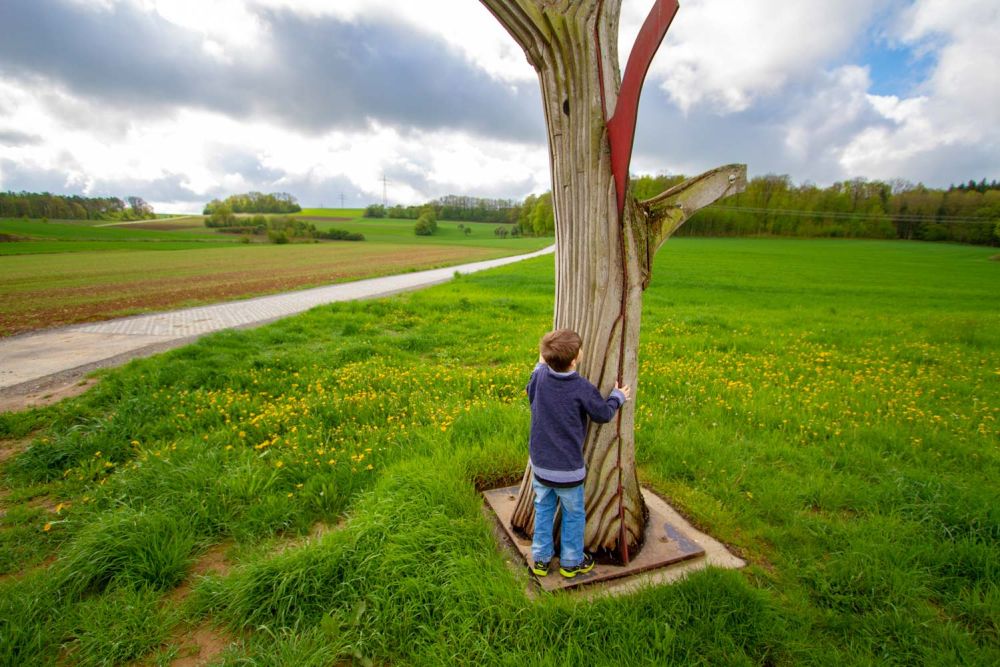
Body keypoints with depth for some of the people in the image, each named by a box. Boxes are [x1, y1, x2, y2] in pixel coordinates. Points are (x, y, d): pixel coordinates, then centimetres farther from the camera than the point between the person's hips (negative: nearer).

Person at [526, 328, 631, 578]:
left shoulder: (540, 377, -10)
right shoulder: (583, 388, -21)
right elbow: (603, 415, -5)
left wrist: (541, 365, 26)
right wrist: (617, 397, 13)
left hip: (540, 464, 4)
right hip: (568, 469, -4)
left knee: (543, 511, 22)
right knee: (574, 515, 18)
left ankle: (540, 559, 35)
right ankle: (571, 563, 36)